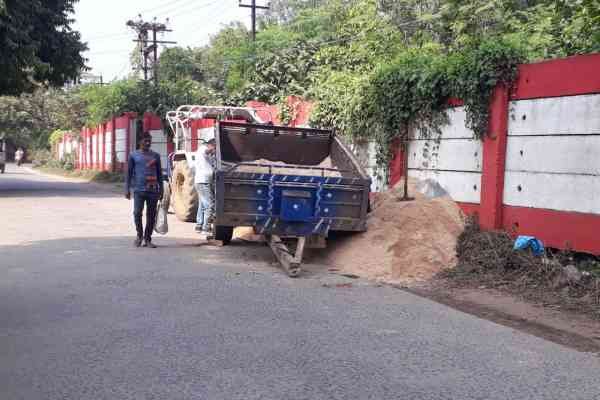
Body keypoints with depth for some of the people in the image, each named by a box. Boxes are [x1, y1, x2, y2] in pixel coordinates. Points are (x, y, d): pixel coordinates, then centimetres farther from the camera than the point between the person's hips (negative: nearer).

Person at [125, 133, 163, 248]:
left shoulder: (155, 156, 11)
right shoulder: (134, 155, 6)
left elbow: (159, 174, 14)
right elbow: (129, 173, 7)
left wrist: (161, 190, 11)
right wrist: (127, 189, 0)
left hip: (153, 190, 2)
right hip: (139, 189, -2)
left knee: (151, 215, 3)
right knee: (137, 213, -11)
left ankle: (147, 239, 13)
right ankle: (139, 234, 13)